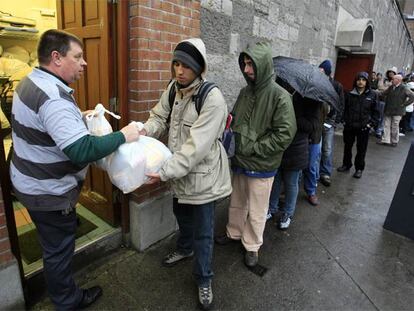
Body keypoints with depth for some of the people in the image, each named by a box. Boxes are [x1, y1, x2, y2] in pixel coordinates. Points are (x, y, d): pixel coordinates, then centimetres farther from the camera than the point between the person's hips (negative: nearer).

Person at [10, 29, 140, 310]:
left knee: (55, 246, 25)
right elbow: (83, 151, -38)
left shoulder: (32, 81, 4)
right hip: (49, 192, -10)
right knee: (58, 250, 10)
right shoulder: (53, 98, -29)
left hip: (33, 182, 10)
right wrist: (123, 136, -28)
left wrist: (78, 117, 9)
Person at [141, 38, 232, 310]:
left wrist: (165, 171, -32)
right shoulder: (173, 88, -1)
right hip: (179, 171, 7)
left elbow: (197, 147, -30)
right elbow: (159, 117, 4)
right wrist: (142, 132, -18)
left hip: (203, 175, -7)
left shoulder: (213, 99, -25)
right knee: (182, 215, 29)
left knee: (203, 231, 9)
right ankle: (185, 248, 58)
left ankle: (204, 279, 33)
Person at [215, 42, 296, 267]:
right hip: (239, 161, 6)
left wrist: (253, 148, -18)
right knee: (237, 203, 23)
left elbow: (285, 134, -19)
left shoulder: (279, 96, -15)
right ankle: (234, 233, 46)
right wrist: (232, 137, -4)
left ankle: (252, 246, 34)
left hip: (261, 167, -5)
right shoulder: (245, 92, 3)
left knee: (256, 212, 12)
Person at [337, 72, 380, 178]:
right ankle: (346, 165, 30)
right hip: (349, 126, 2)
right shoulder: (350, 94, 2)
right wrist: (344, 120, 1)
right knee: (347, 146, 13)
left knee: (361, 149, 7)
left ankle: (359, 168, 20)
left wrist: (371, 123, -5)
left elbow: (376, 111, 2)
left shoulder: (372, 95, -2)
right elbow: (345, 108, 8)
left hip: (363, 127, -2)